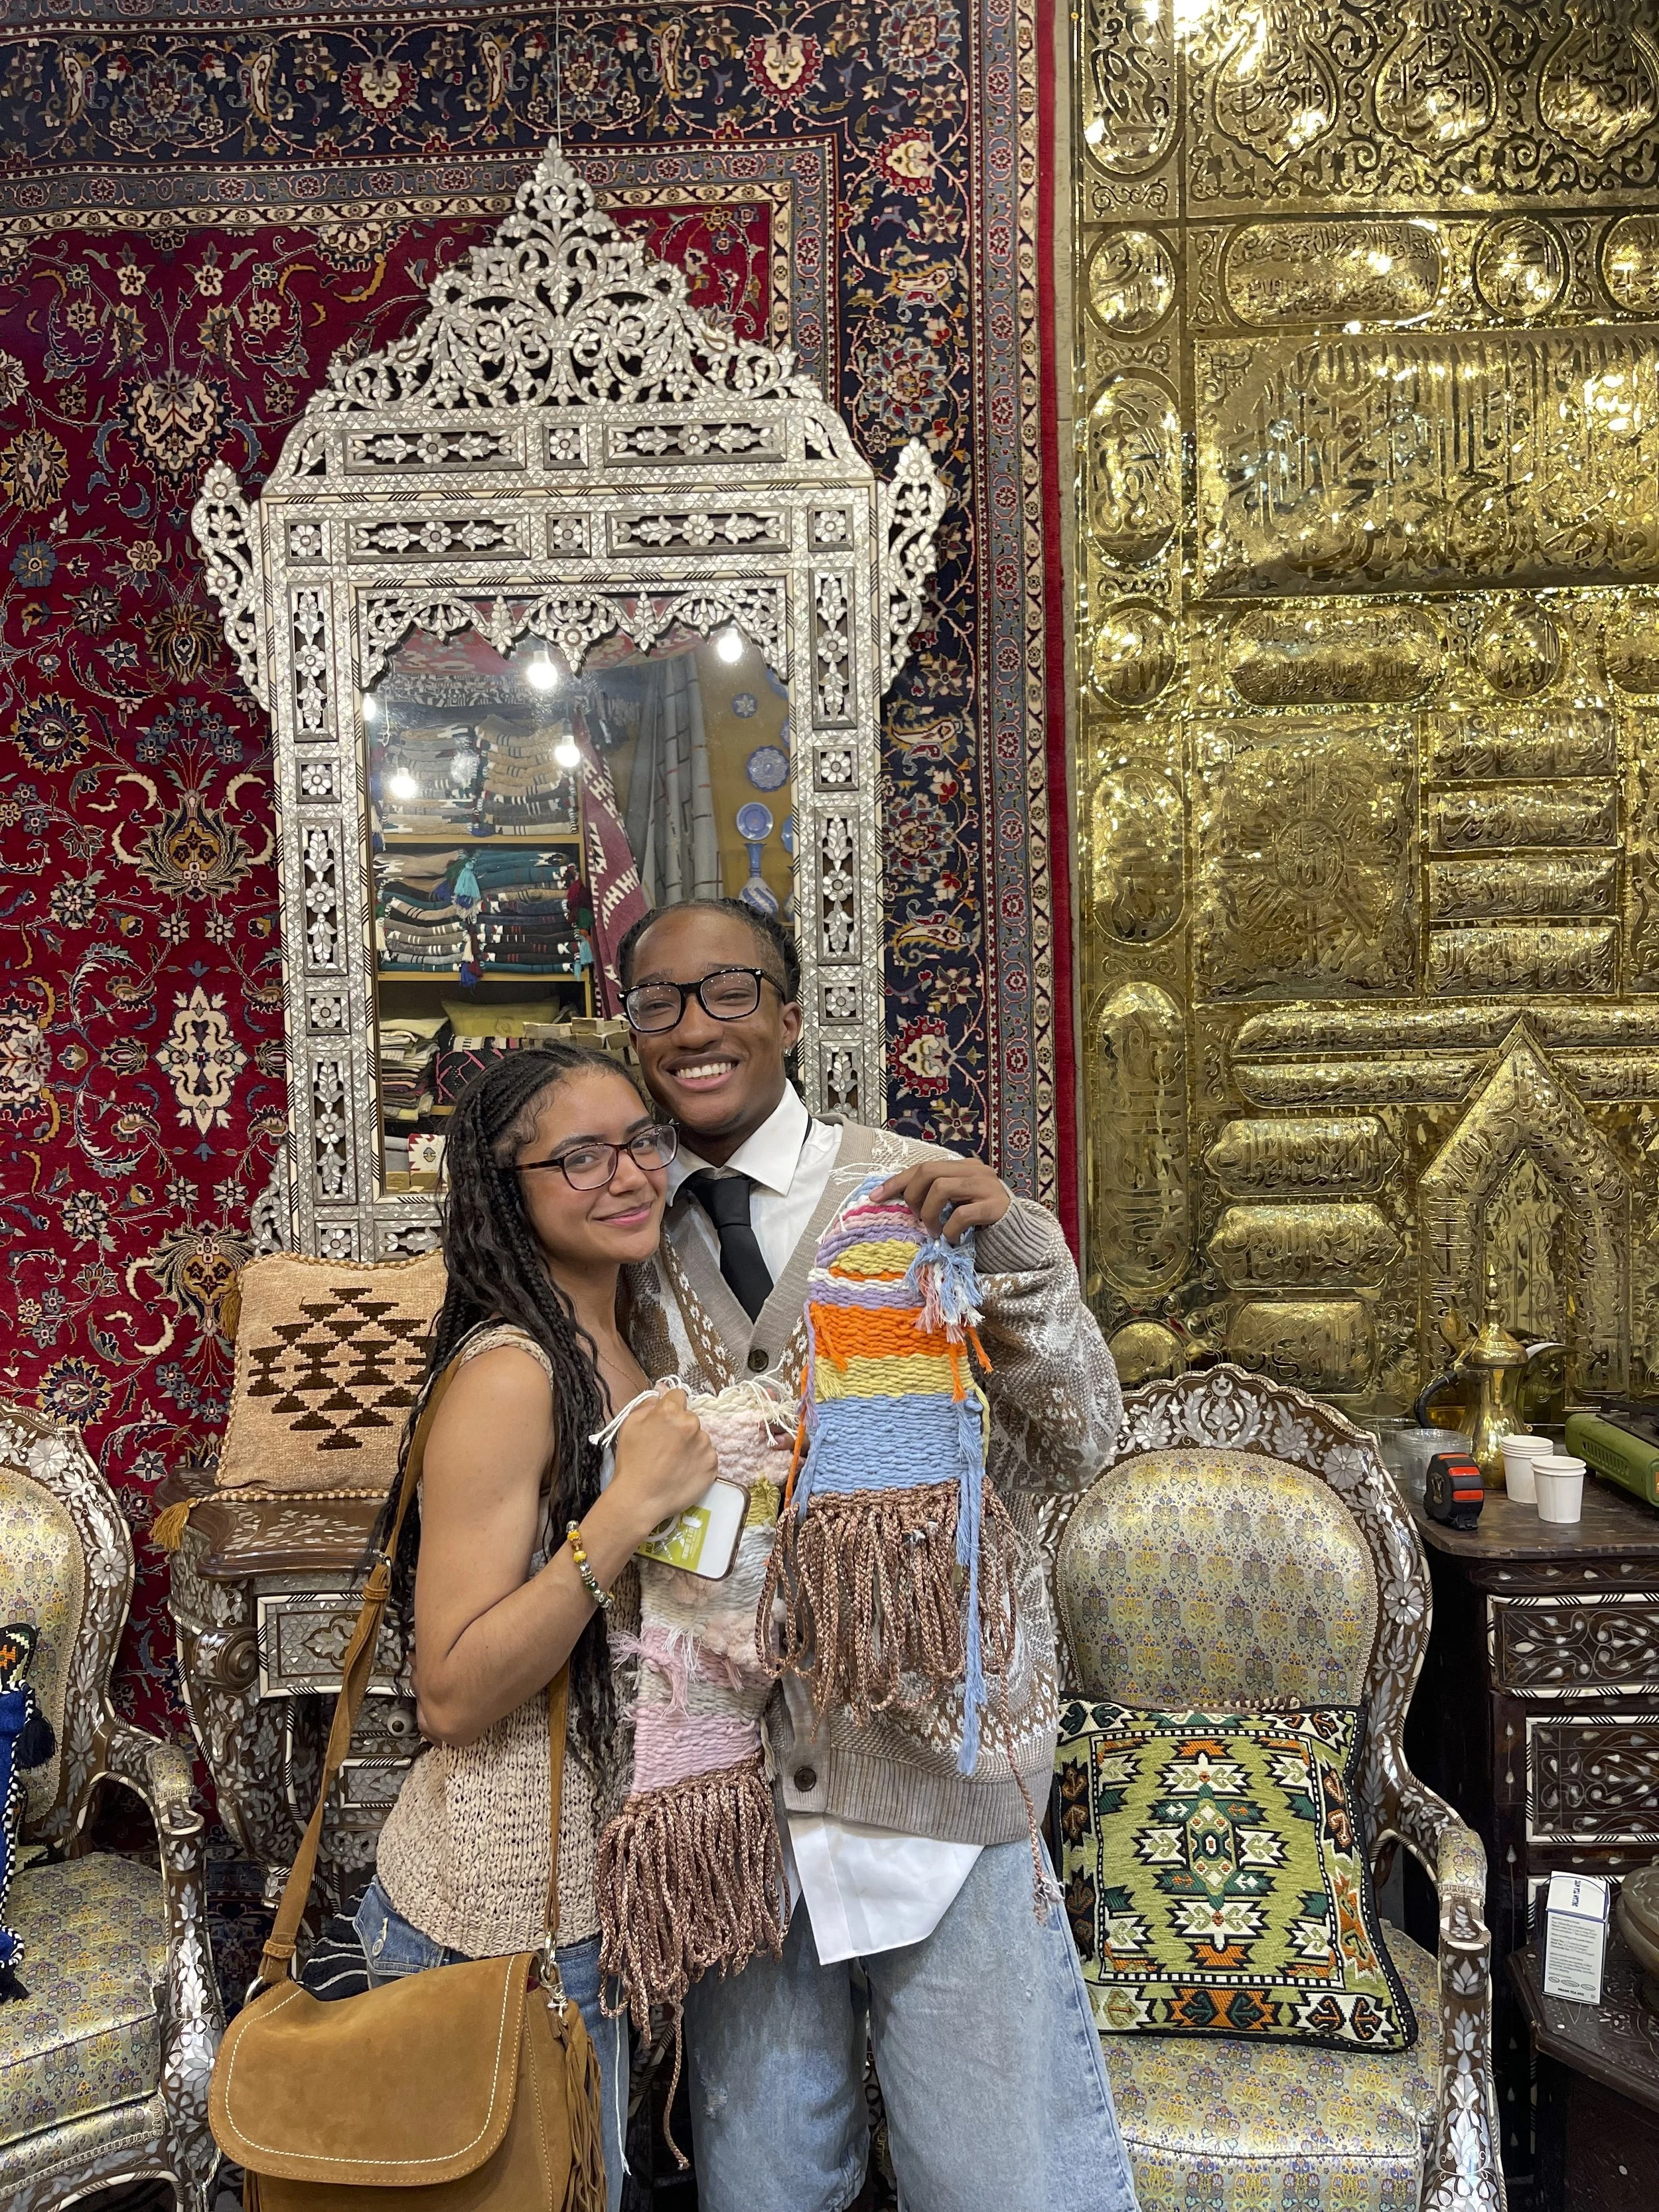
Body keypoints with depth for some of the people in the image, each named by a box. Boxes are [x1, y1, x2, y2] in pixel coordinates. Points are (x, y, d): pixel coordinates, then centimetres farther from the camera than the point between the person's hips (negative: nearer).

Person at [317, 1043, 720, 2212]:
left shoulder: (626, 1352, 5)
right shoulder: (510, 1373, -21)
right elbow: (454, 1698, -23)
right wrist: (627, 1511, -29)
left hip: (601, 1877, 8)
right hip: (508, 1908, -8)